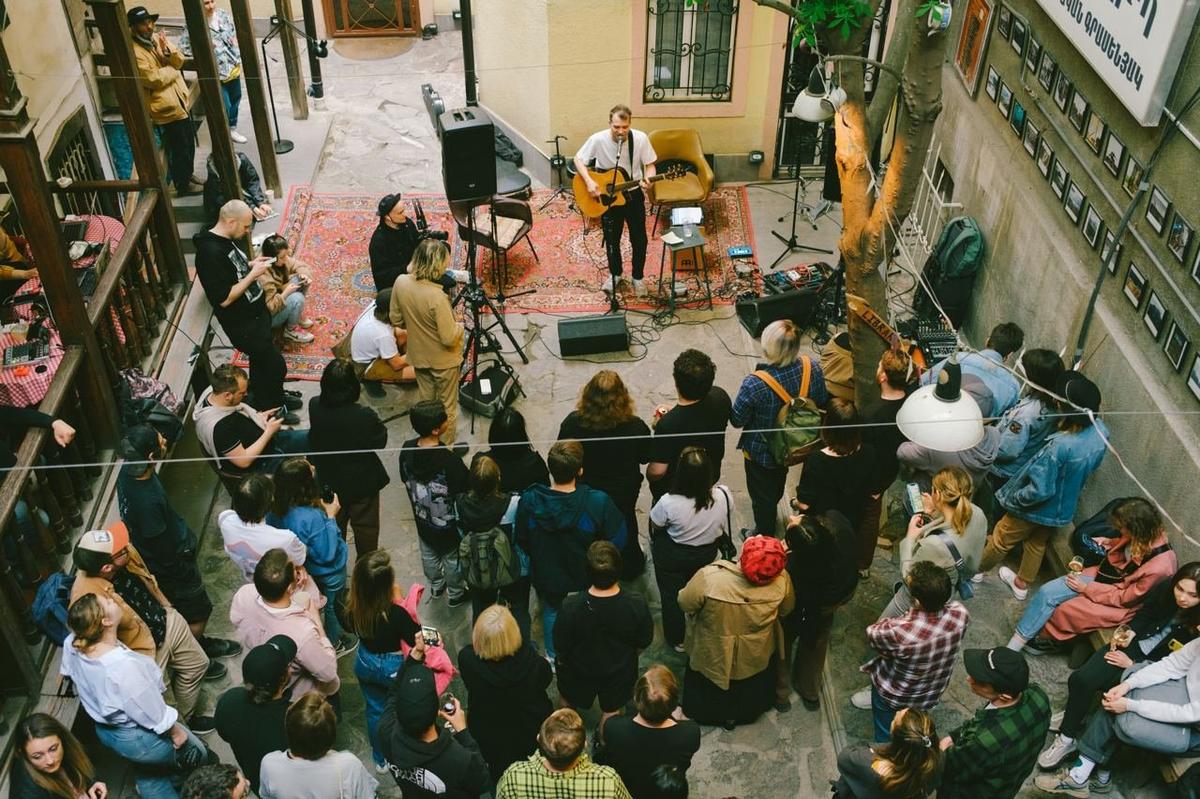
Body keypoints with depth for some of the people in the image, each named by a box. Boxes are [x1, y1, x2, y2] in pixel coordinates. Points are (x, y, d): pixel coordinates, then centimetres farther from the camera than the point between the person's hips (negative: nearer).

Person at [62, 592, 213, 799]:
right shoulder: (124, 666, -42)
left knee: (147, 773, 33)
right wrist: (176, 732, -9)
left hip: (104, 731, 8)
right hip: (137, 739, -7)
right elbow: (155, 714, -27)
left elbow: (66, 672, 6)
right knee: (196, 754, 22)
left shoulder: (72, 644, -20)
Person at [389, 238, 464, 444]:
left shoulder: (401, 282, -16)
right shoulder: (437, 297, -34)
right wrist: (459, 326, -7)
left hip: (418, 356, 6)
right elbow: (449, 338, -27)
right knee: (447, 407, 16)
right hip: (443, 360, -6)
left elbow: (395, 319, -1)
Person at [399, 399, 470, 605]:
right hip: (448, 522, -5)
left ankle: (435, 587, 52)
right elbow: (463, 492, -25)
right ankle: (456, 594, 43)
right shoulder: (449, 460, -36)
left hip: (422, 518, 5)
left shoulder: (407, 450, -19)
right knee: (452, 558, 22)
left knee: (429, 555, 29)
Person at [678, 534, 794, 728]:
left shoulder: (709, 578, -39)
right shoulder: (781, 580, -30)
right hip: (757, 660, 2)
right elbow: (786, 610, -8)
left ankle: (721, 712, 20)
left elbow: (685, 604, -20)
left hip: (713, 659, -1)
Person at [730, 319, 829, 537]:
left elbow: (737, 420, -23)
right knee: (778, 481, 37)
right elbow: (822, 403, -7)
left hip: (761, 452, -5)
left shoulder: (754, 385, -40)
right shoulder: (812, 368, -25)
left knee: (762, 496, 24)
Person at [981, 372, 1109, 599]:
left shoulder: (1059, 446, -41)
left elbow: (1039, 490, -32)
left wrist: (1010, 500, -17)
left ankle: (975, 570, 43)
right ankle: (1022, 584, 50)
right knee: (1037, 544, 30)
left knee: (1001, 539, 20)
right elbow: (1093, 466, 3)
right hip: (1064, 508, 6)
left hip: (1039, 508, -6)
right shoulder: (1101, 432, -19)